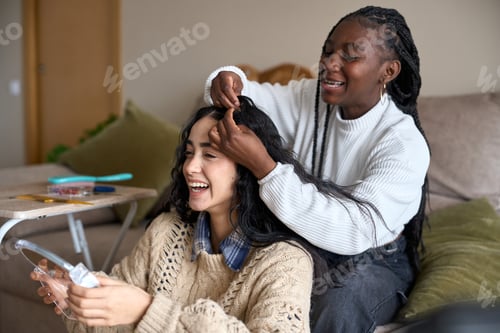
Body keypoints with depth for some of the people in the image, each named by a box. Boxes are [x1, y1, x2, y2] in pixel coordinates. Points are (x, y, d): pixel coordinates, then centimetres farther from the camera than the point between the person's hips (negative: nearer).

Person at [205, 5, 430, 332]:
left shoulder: (404, 143, -25)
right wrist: (228, 80, -27)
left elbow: (358, 230, -37)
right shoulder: (310, 98, -7)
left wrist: (263, 166, -44)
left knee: (338, 305, -35)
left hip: (373, 260, -4)